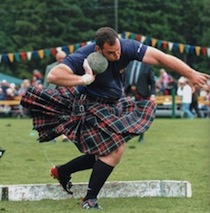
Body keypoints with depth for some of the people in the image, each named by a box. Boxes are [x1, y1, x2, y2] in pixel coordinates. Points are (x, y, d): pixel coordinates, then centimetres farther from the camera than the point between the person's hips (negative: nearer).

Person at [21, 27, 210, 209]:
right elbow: (53, 76, -39)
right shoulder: (84, 57, -30)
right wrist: (85, 80, -38)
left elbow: (160, 57, -23)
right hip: (91, 106, -6)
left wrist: (191, 74, -28)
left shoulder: (127, 47, -20)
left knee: (107, 153, 9)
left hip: (114, 105, 6)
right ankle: (89, 200, -7)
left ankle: (62, 171, 27)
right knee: (116, 150, -17)